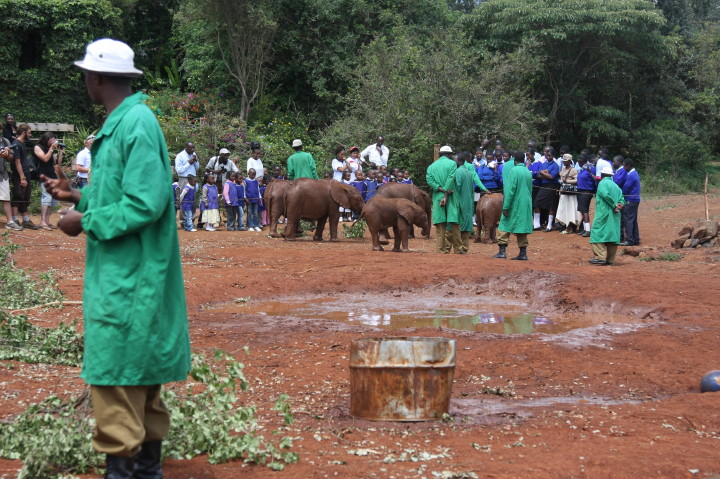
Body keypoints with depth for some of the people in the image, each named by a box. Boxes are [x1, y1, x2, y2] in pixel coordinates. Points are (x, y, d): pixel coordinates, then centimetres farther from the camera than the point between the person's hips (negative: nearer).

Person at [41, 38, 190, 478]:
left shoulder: (136, 125, -18)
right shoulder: (123, 122, 12)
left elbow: (145, 204, -23)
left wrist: (86, 222, -14)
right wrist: (78, 195, 15)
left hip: (125, 277, -10)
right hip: (127, 273, 10)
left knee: (116, 371, -4)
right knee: (140, 367, 16)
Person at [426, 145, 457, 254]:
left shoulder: (432, 166, 12)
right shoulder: (452, 164, 0)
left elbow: (429, 180, -2)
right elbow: (451, 179, -12)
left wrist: (440, 189, -9)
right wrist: (446, 191, -14)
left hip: (437, 197, 3)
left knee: (439, 225, 5)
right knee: (449, 224, 2)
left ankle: (440, 248, 4)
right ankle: (447, 247, -1)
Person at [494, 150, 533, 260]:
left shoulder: (514, 170, -10)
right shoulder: (528, 172, 10)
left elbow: (510, 190, -15)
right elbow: (530, 190, 16)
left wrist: (506, 207, -14)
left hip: (514, 205, -6)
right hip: (525, 205, 6)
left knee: (504, 226, 1)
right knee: (522, 226, 8)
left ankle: (502, 251, -3)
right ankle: (523, 253, 5)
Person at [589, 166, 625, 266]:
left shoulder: (602, 183, -3)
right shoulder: (616, 186, 20)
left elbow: (606, 195, -20)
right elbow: (622, 199, 11)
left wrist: (614, 205, -12)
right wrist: (619, 205, -6)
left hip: (603, 213, -7)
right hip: (615, 216, 7)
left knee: (597, 234, -4)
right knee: (612, 234, 7)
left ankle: (601, 257, -14)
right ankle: (610, 260, 9)